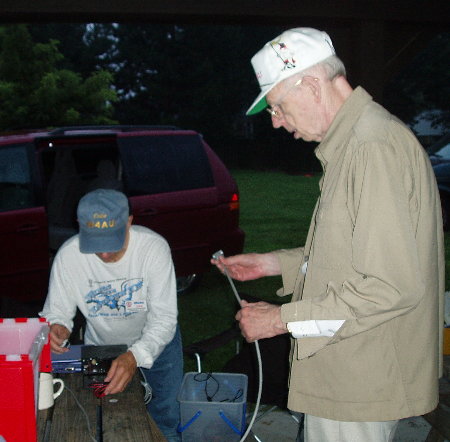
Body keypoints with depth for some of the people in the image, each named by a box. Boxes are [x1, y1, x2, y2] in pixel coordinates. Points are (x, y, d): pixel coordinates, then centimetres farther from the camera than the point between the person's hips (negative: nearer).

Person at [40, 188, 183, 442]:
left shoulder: (154, 247, -31)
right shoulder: (68, 256, -25)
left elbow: (163, 318, -31)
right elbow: (57, 308, -13)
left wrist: (135, 356, -47)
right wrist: (57, 326, -38)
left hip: (154, 338, -1)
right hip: (100, 344, 1)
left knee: (168, 412, 10)